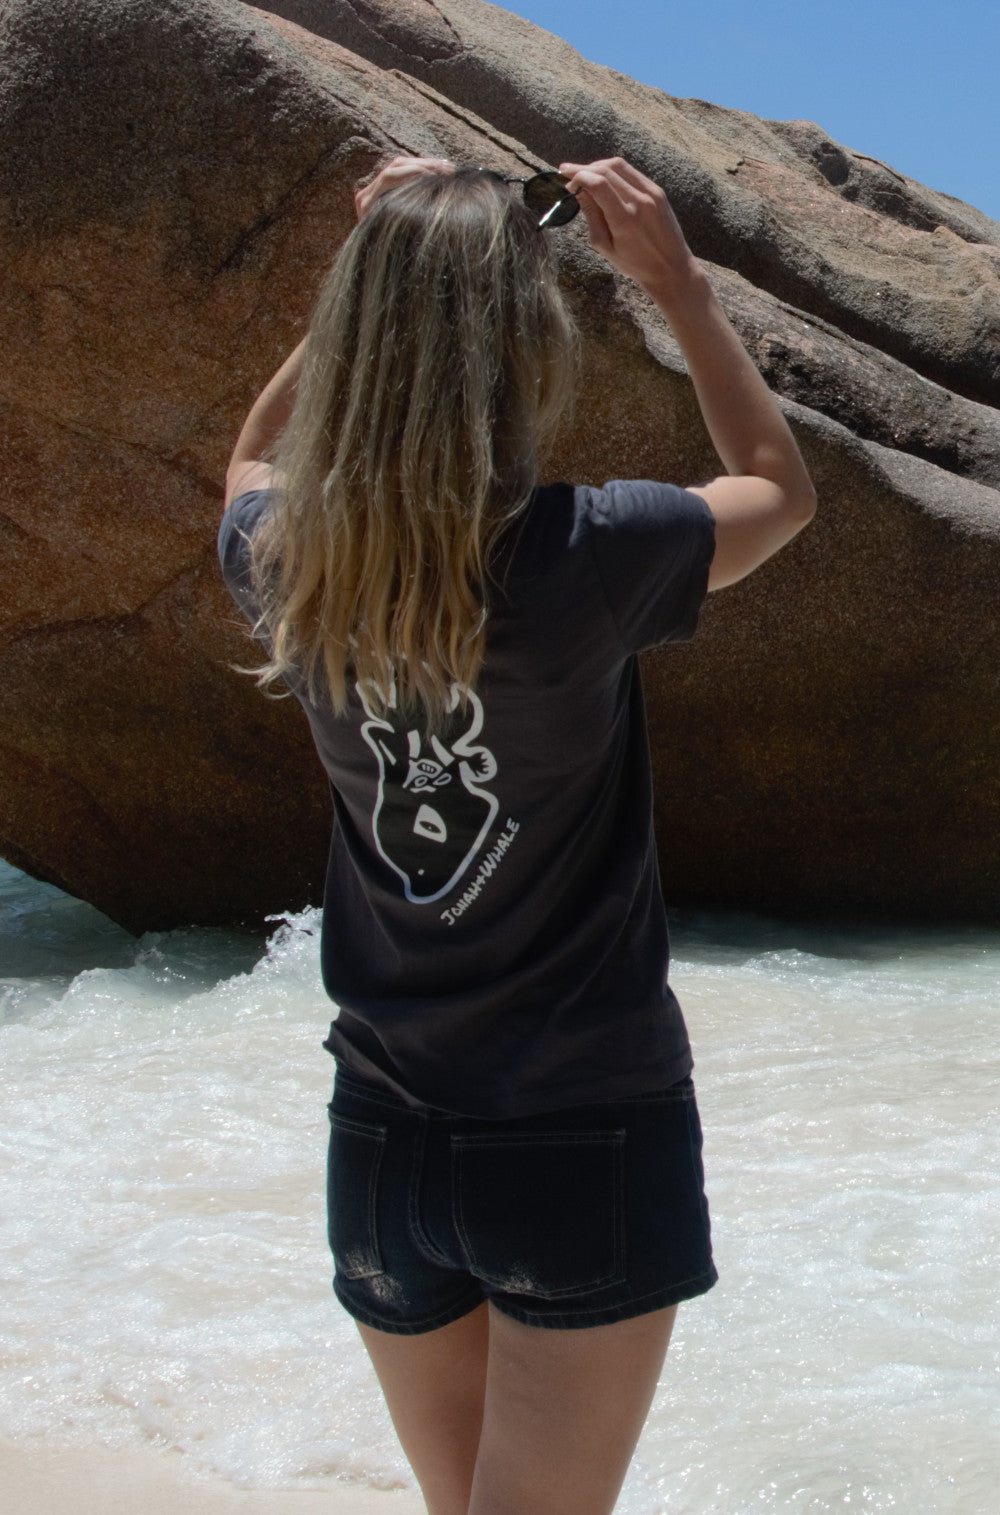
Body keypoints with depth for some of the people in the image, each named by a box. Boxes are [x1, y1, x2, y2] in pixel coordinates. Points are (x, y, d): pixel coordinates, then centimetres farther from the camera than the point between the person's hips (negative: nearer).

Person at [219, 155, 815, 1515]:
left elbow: (257, 459, 20)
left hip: (384, 1144, 5)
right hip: (591, 1144, -4)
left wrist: (381, 274, 13)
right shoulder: (588, 558, -19)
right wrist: (678, 283, 7)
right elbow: (781, 487, 3)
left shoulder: (289, 570, -7)